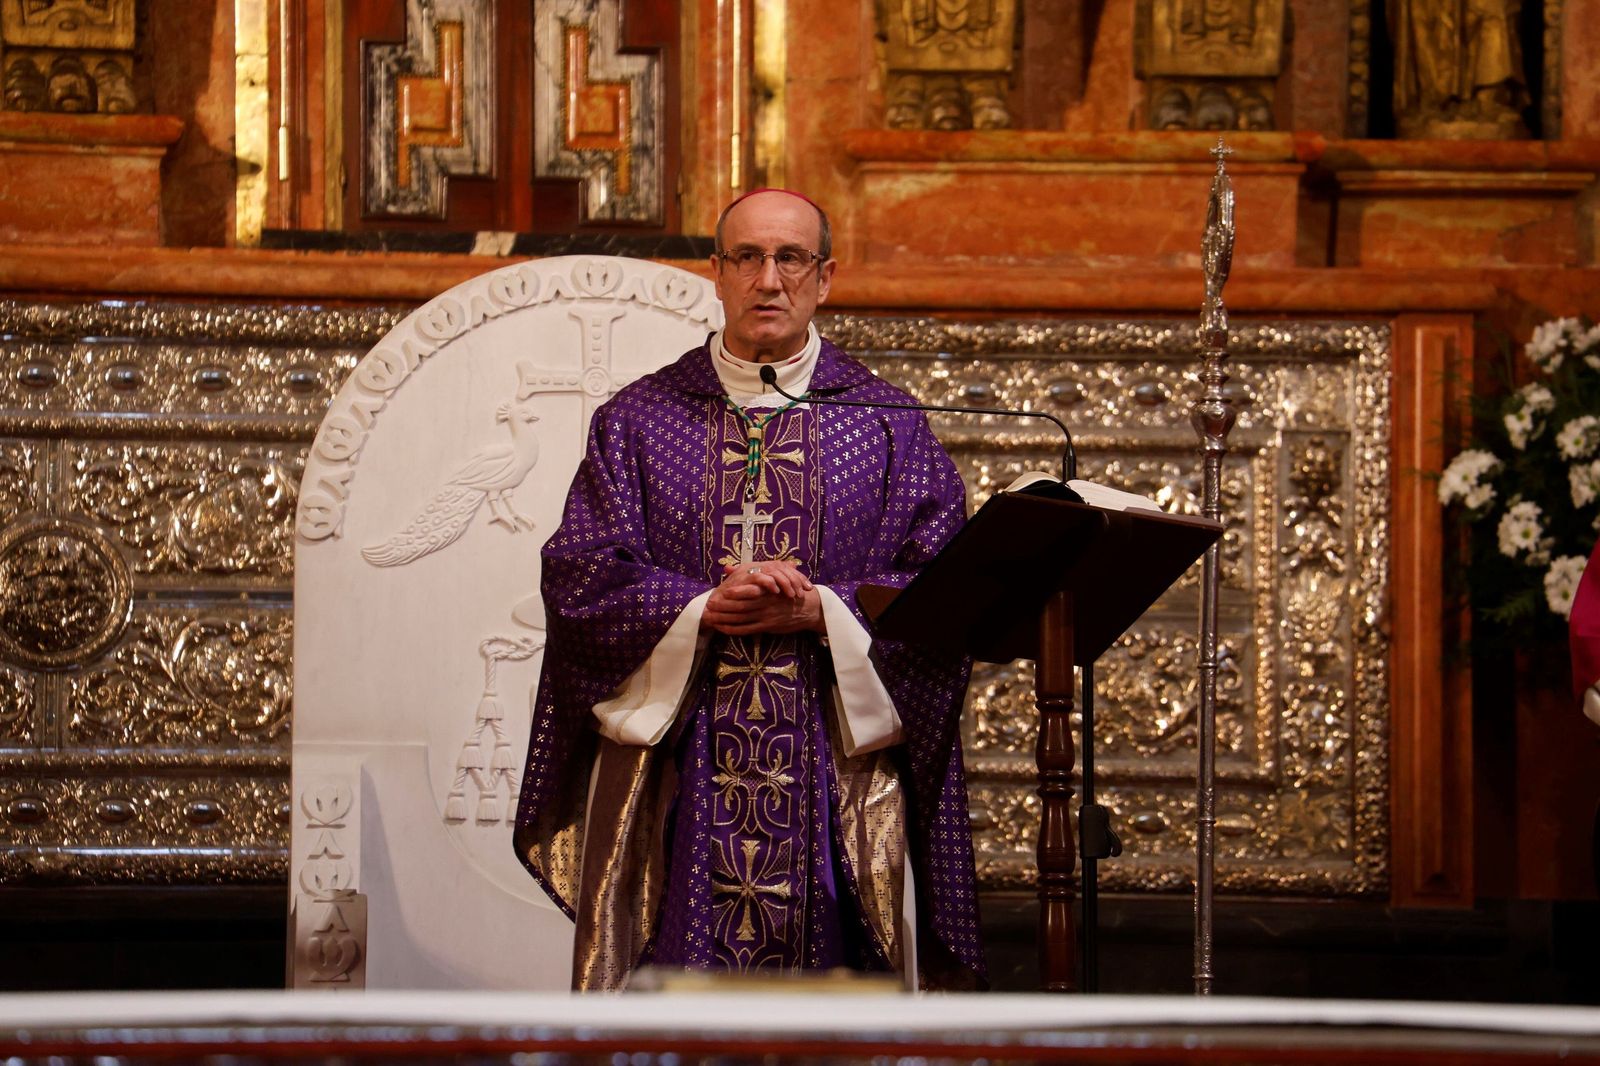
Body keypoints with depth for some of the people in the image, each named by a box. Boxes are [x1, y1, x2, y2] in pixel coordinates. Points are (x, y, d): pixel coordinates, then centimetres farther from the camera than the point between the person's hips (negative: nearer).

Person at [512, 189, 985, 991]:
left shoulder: (887, 424, 9)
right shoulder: (635, 421, 9)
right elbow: (581, 576, 0)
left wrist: (821, 610, -15)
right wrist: (703, 610, -15)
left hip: (836, 771, 0)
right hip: (674, 777, 0)